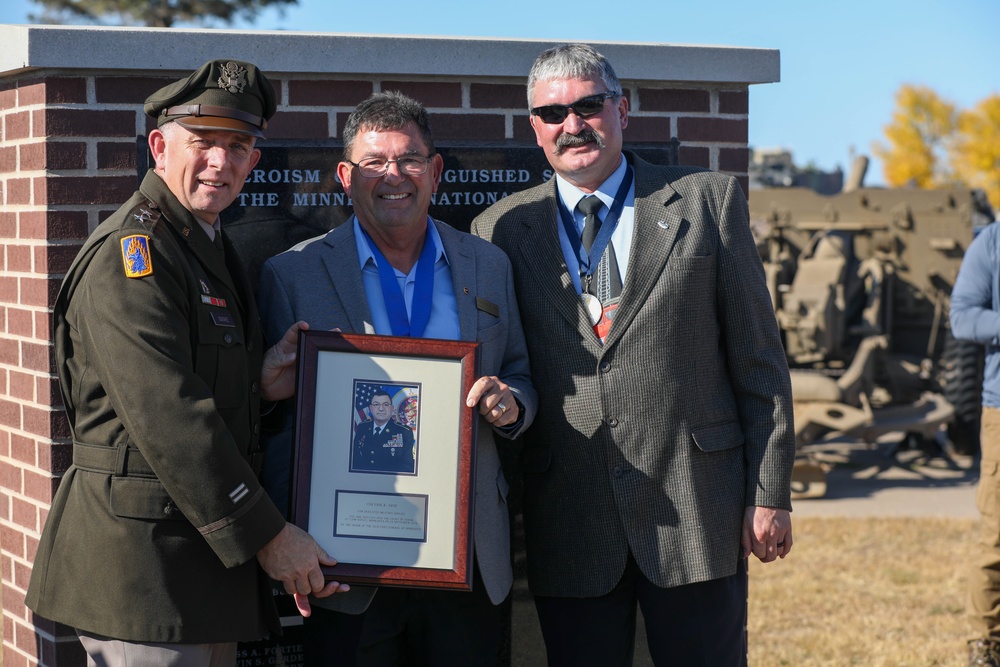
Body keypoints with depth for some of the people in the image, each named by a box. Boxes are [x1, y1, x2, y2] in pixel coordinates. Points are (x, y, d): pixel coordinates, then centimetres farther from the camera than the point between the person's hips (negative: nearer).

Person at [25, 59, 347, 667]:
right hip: (145, 565, -9)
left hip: (211, 553, 9)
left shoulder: (211, 251, 17)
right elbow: (167, 420, -21)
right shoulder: (131, 253, -14)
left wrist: (257, 385, 2)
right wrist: (267, 536, -17)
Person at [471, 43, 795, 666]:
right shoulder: (500, 230, 7)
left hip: (695, 512, -1)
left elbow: (759, 359, 4)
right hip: (567, 522, 1)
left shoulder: (709, 200, 4)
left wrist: (771, 493, 0)